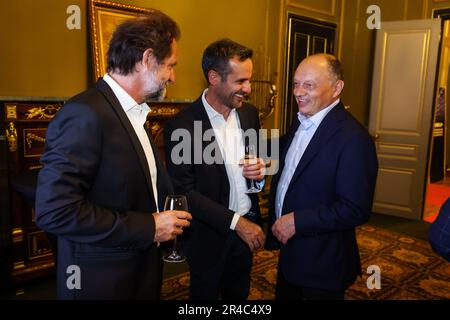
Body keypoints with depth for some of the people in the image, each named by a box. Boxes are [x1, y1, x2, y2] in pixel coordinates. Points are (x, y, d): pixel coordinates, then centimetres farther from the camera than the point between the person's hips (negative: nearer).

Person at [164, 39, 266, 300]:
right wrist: (235, 222, -20)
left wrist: (260, 168, -12)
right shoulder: (181, 126, -19)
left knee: (239, 294, 23)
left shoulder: (249, 113, -2)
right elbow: (183, 191, -18)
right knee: (206, 294, 19)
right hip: (210, 236, -5)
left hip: (247, 228, 5)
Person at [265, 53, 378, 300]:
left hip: (323, 263, -7)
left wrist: (297, 221, -23)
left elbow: (356, 210, -24)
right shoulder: (300, 122, 3)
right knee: (284, 296, 24)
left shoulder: (353, 138, -23)